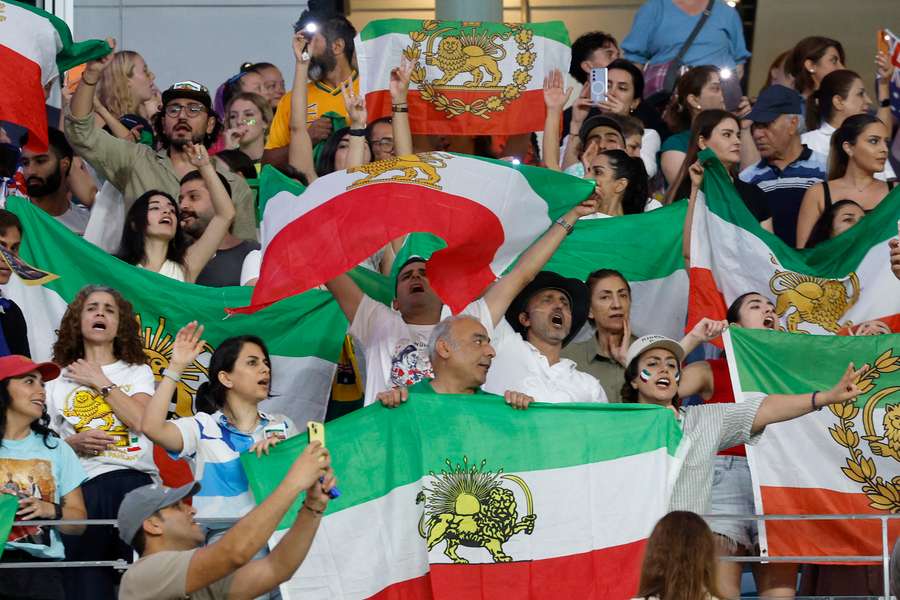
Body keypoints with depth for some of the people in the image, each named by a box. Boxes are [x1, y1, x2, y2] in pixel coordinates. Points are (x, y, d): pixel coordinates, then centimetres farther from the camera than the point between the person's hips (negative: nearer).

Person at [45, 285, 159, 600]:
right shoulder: (59, 382, 17)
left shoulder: (137, 372, 16)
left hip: (133, 482, -1)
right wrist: (74, 443, -7)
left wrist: (100, 381, 3)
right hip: (82, 488, 1)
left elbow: (141, 420, -5)